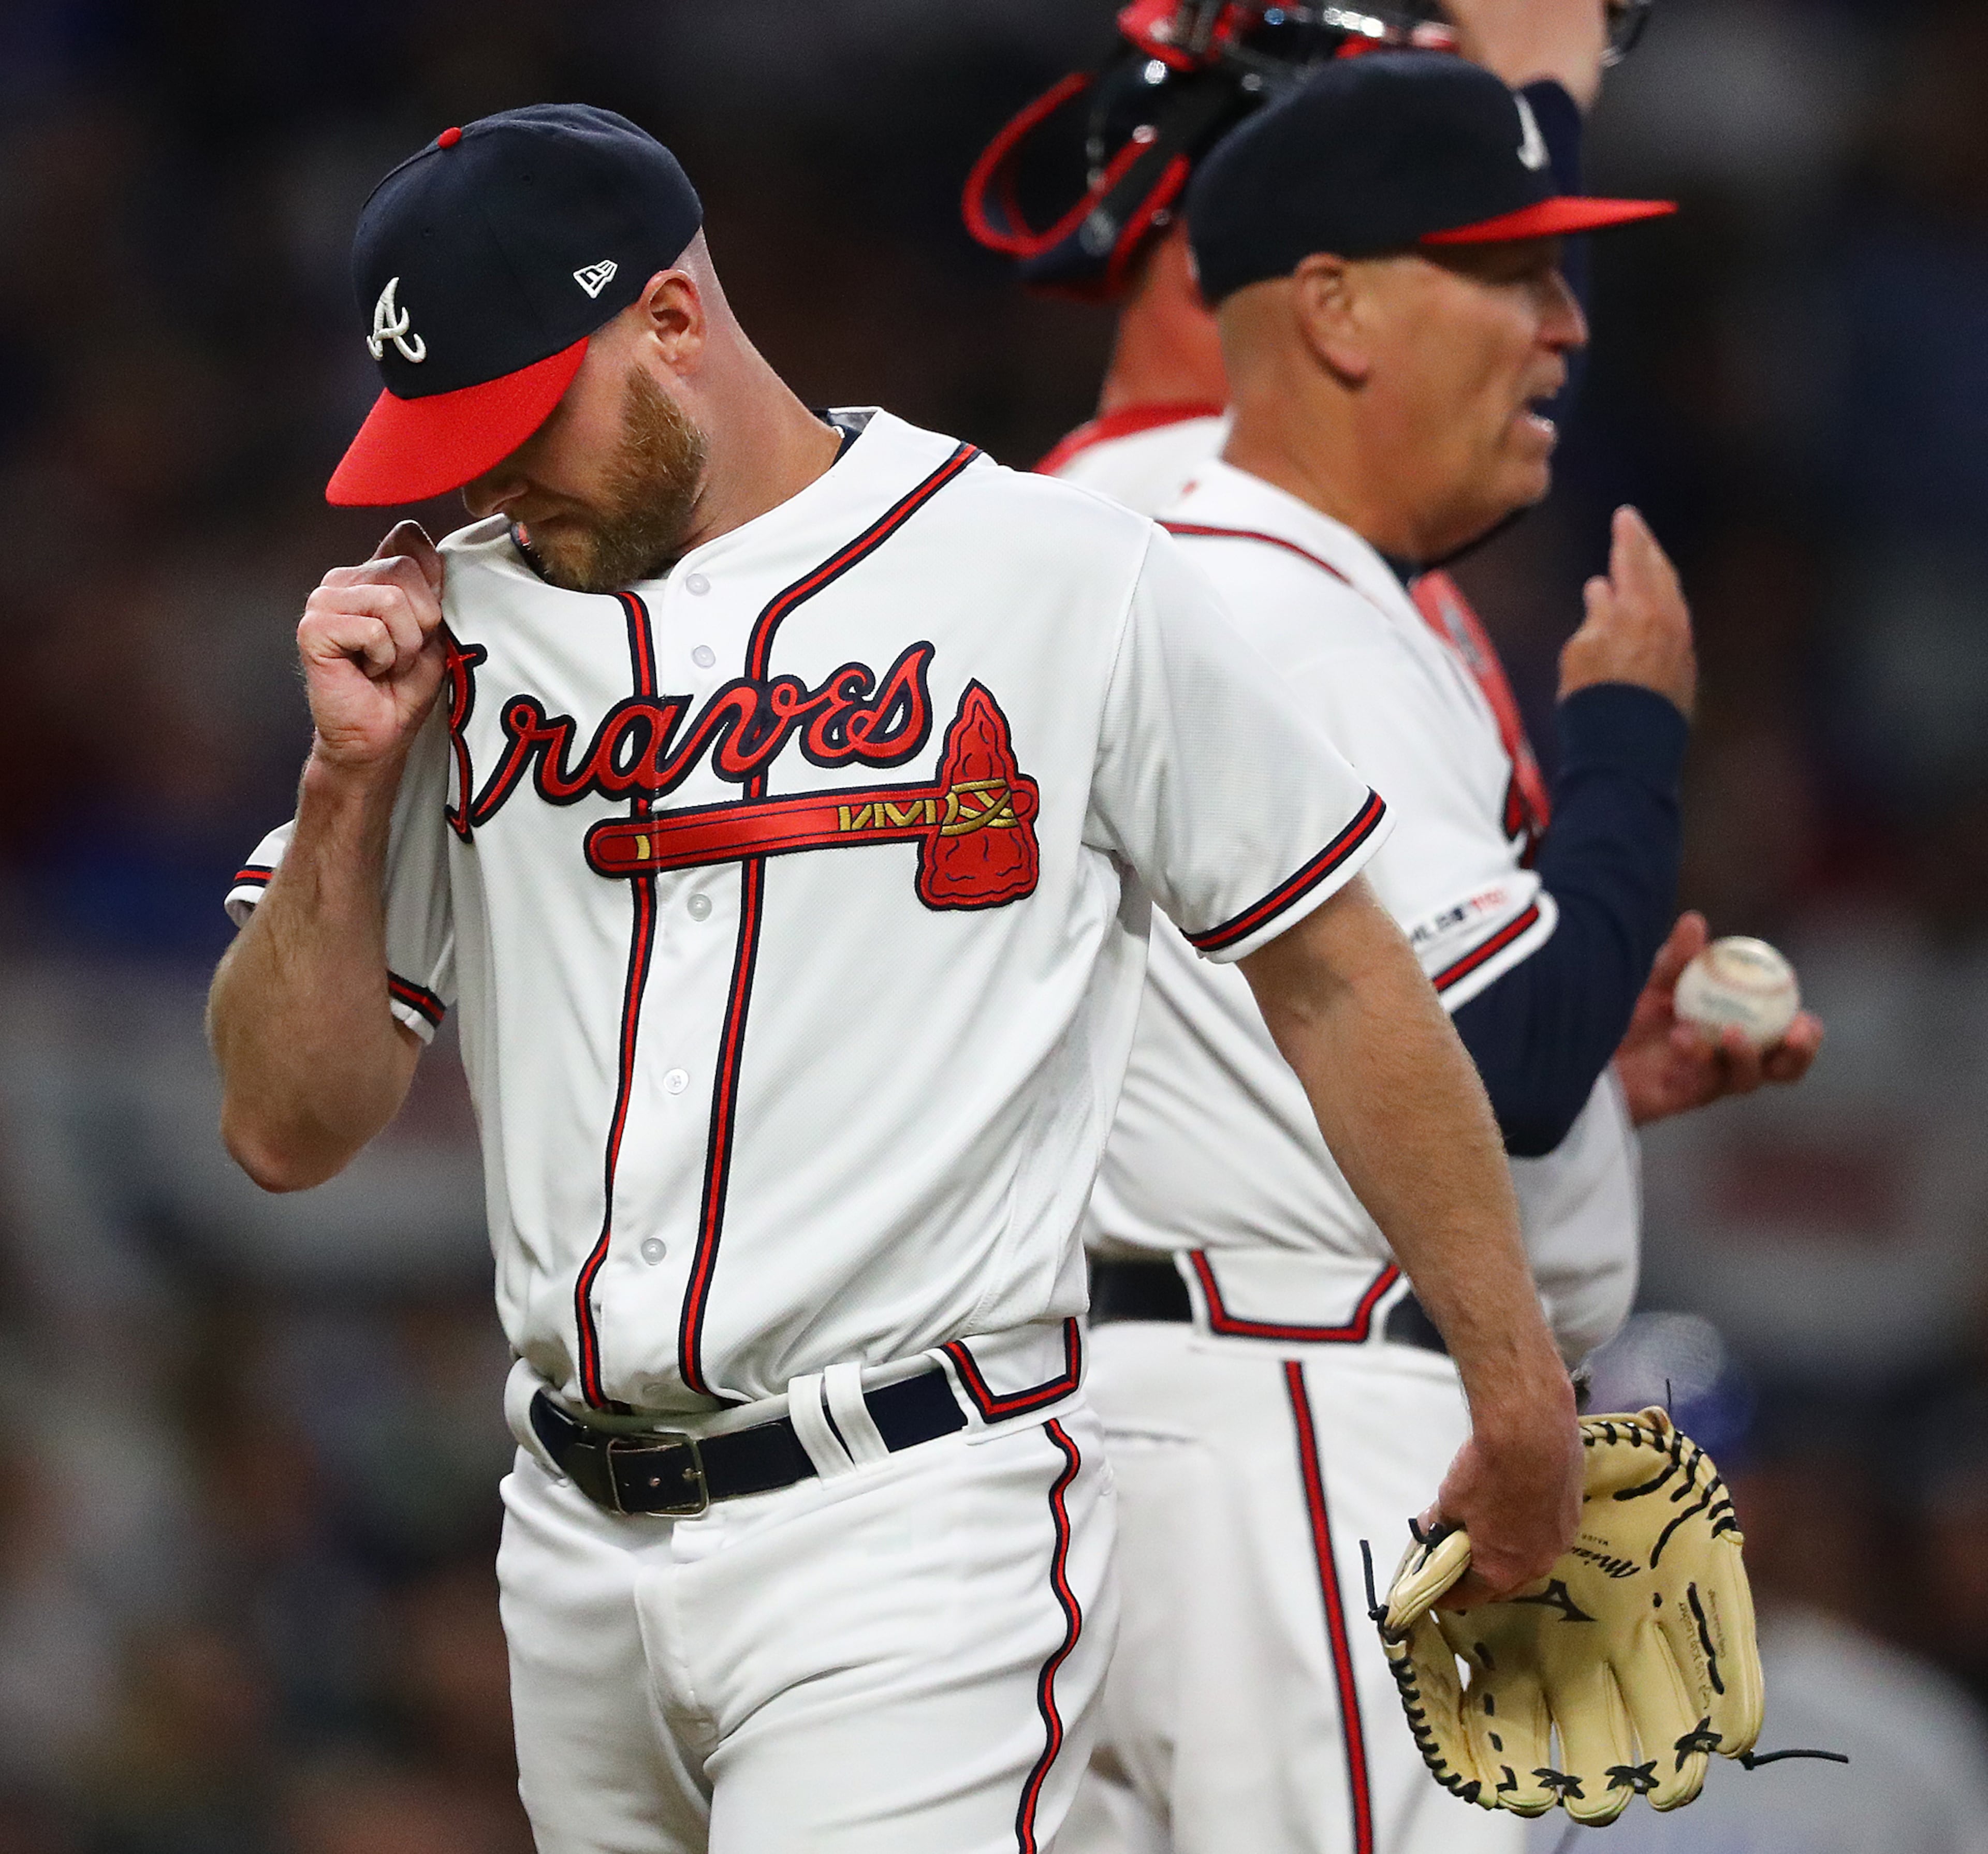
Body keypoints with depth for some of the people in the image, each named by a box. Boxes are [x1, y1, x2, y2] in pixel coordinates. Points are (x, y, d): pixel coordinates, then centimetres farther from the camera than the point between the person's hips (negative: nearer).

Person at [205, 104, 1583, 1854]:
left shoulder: (1063, 578, -2)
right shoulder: (455, 632, 9)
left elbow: (1330, 971, 4)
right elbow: (287, 1130, 9)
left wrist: (1517, 1388, 5)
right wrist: (353, 776, -5)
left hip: (911, 1531, -5)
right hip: (577, 1548, 5)